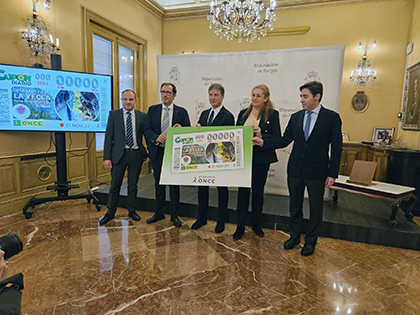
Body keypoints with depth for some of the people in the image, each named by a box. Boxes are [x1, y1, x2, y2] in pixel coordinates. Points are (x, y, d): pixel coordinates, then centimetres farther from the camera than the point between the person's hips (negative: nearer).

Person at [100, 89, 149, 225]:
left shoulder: (142, 116, 5)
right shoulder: (114, 114, 3)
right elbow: (108, 137, 0)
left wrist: (148, 154, 2)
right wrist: (107, 157, -6)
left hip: (136, 154, 1)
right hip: (119, 154, -1)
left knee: (133, 185, 11)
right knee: (115, 185, 7)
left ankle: (132, 211, 26)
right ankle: (110, 212, 22)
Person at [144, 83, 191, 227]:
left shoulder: (182, 111, 4)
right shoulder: (152, 110, 7)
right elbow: (147, 130, 0)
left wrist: (181, 129, -19)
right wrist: (156, 137, -20)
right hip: (157, 152, 2)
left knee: (174, 185, 5)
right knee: (159, 184, 12)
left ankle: (174, 215, 19)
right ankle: (159, 213, 28)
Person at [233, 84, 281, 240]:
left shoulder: (272, 114, -2)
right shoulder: (243, 113, 10)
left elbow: (278, 138, -6)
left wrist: (261, 135, -21)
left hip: (261, 159, -2)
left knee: (258, 192, 10)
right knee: (243, 191, 5)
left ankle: (256, 225, 29)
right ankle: (240, 227, 17)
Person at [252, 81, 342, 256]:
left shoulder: (331, 117, -6)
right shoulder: (296, 117, 5)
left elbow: (336, 147, -6)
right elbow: (284, 140, 5)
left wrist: (332, 173, -9)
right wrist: (263, 142, -8)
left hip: (317, 171, -3)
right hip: (295, 169, 4)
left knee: (315, 208, 10)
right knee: (295, 205, 16)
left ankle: (310, 241, 29)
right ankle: (294, 236, 34)